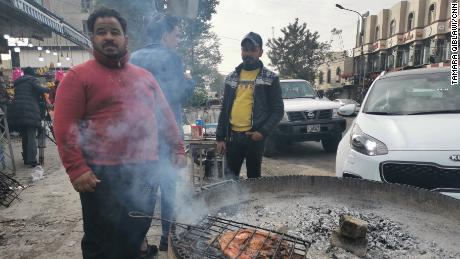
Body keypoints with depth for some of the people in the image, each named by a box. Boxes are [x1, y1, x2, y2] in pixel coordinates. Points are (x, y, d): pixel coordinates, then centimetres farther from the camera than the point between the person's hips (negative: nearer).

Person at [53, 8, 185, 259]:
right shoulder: (78, 76, -4)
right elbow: (64, 127, -10)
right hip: (102, 174, -4)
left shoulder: (144, 76, 12)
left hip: (145, 170, 5)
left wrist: (177, 148, 9)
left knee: (135, 238, 19)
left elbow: (165, 114, 14)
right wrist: (76, 169, -17)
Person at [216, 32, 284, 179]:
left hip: (254, 137, -3)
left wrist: (263, 132, -16)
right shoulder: (231, 77, 11)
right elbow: (225, 109, 12)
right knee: (230, 175, 8)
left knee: (253, 176, 8)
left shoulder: (270, 78, 0)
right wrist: (220, 137, 6)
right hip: (233, 135, 4)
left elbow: (278, 110, -3)